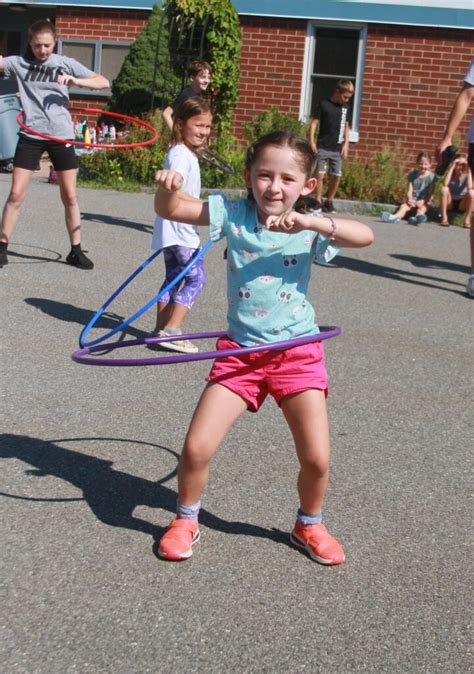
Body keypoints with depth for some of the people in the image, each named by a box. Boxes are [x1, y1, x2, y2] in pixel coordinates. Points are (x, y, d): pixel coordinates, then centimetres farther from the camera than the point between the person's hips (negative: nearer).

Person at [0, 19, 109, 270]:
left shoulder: (66, 63, 3)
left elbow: (103, 82, -1)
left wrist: (76, 81, -16)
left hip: (61, 135, 1)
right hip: (30, 134, -1)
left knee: (69, 196, 6)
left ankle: (76, 251, 17)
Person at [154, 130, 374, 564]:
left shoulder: (309, 227, -5)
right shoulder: (233, 214, -2)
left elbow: (365, 236, -21)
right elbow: (171, 210, -4)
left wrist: (307, 221, -33)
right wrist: (167, 187, -26)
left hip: (298, 354, 0)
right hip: (240, 351, 1)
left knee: (317, 459, 0)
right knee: (196, 447, -7)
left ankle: (309, 525, 31)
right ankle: (186, 521, 22)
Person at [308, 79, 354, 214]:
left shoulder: (345, 107, 7)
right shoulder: (324, 104, -5)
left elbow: (346, 126, 15)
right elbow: (314, 123, -4)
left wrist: (346, 144, 7)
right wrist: (312, 142, -9)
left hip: (337, 149, 4)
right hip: (322, 147, -4)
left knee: (336, 176, 1)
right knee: (320, 174, -4)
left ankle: (329, 201, 15)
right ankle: (318, 201, 8)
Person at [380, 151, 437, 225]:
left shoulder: (431, 177, -2)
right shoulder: (412, 175, 7)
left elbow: (430, 193, -7)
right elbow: (409, 190, 1)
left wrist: (423, 201, -24)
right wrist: (409, 199, -20)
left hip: (425, 201, -2)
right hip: (413, 199, 2)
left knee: (422, 207, -34)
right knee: (404, 206, -27)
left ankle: (418, 217, -68)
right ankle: (395, 217, -58)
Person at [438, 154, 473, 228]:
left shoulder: (467, 175, -7)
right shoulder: (451, 174, -6)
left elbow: (470, 188, -29)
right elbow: (445, 184, -29)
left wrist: (468, 170, -24)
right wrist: (452, 167, -23)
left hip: (462, 204, 0)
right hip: (450, 202, 0)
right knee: (444, 189, -28)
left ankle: (467, 219, -23)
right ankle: (444, 218, -27)